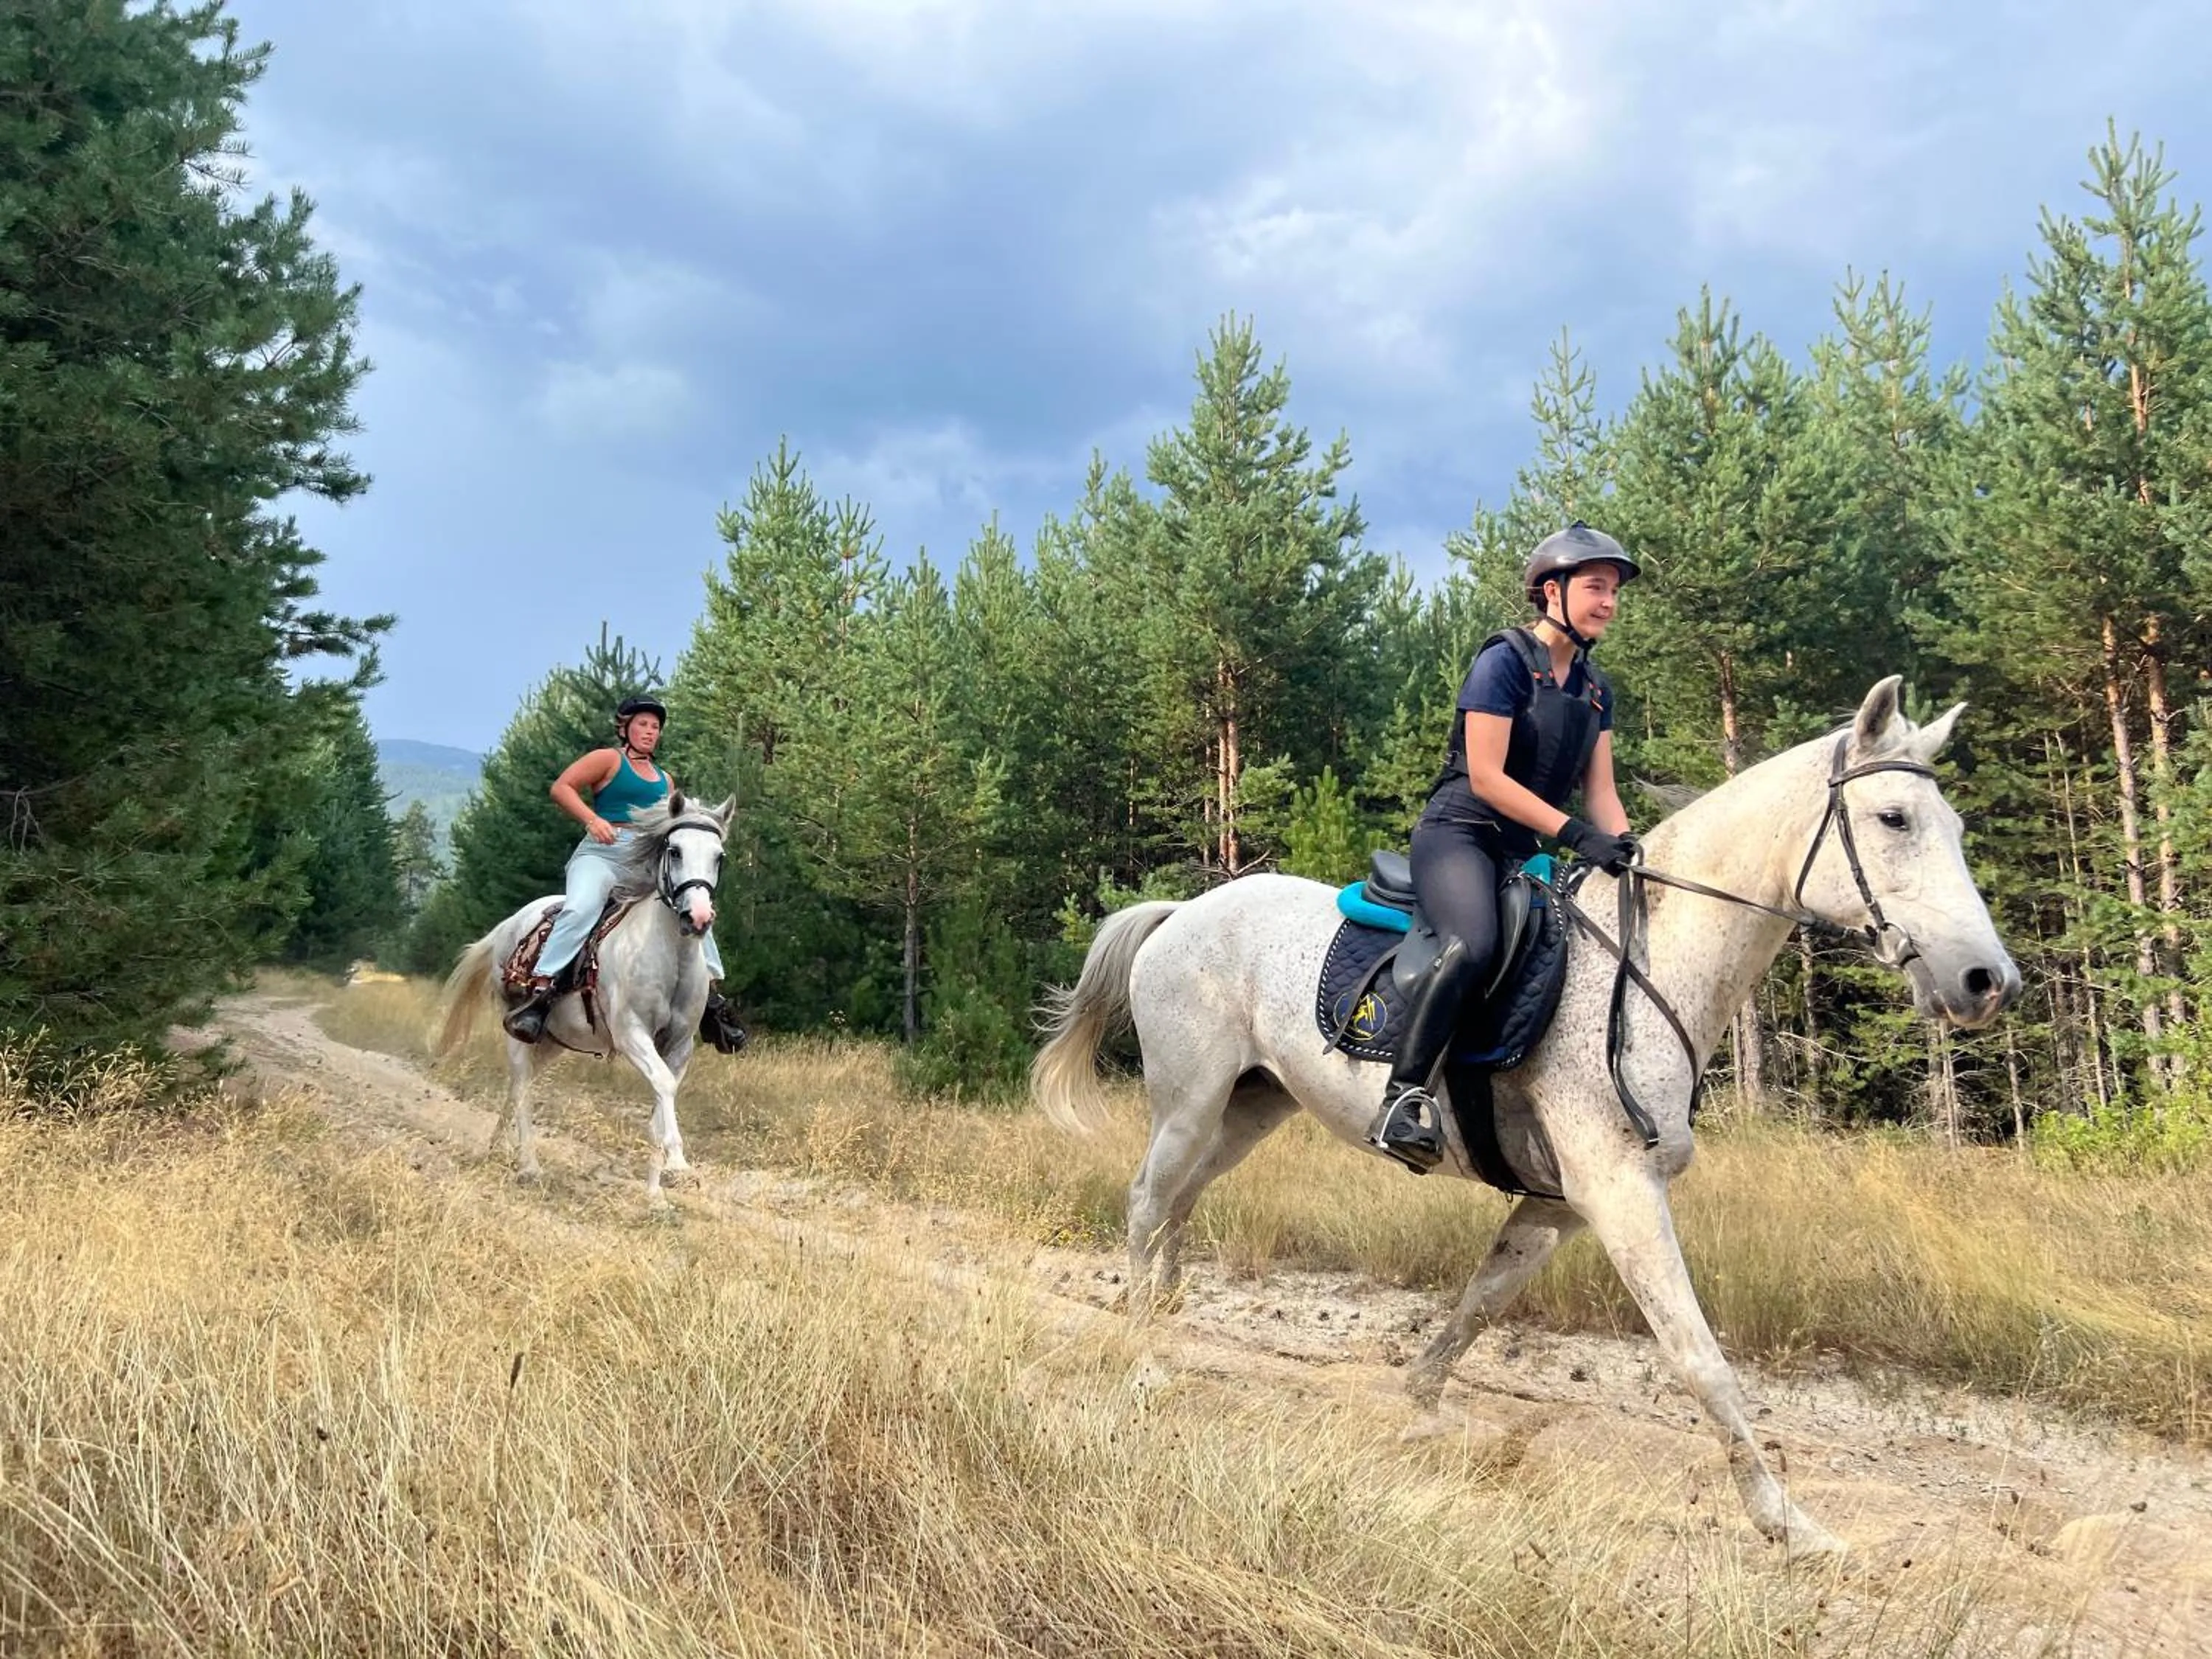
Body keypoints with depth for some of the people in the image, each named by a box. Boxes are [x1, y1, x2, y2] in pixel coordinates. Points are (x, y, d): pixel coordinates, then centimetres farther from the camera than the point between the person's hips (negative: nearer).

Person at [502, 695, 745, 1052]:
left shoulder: (663, 778, 25)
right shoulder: (608, 760, 6)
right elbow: (562, 788, -4)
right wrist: (592, 819, -18)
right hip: (601, 854, -6)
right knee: (580, 909, -32)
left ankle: (713, 997, 0)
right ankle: (539, 991, -32)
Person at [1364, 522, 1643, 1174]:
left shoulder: (1596, 689, 13)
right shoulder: (1505, 662, -10)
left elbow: (1600, 790, 12)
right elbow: (1485, 777, -17)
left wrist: (1627, 849, -7)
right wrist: (1577, 834, -24)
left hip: (1528, 853, 9)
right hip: (1460, 833, -8)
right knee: (1473, 944, -35)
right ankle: (1401, 1099, -30)